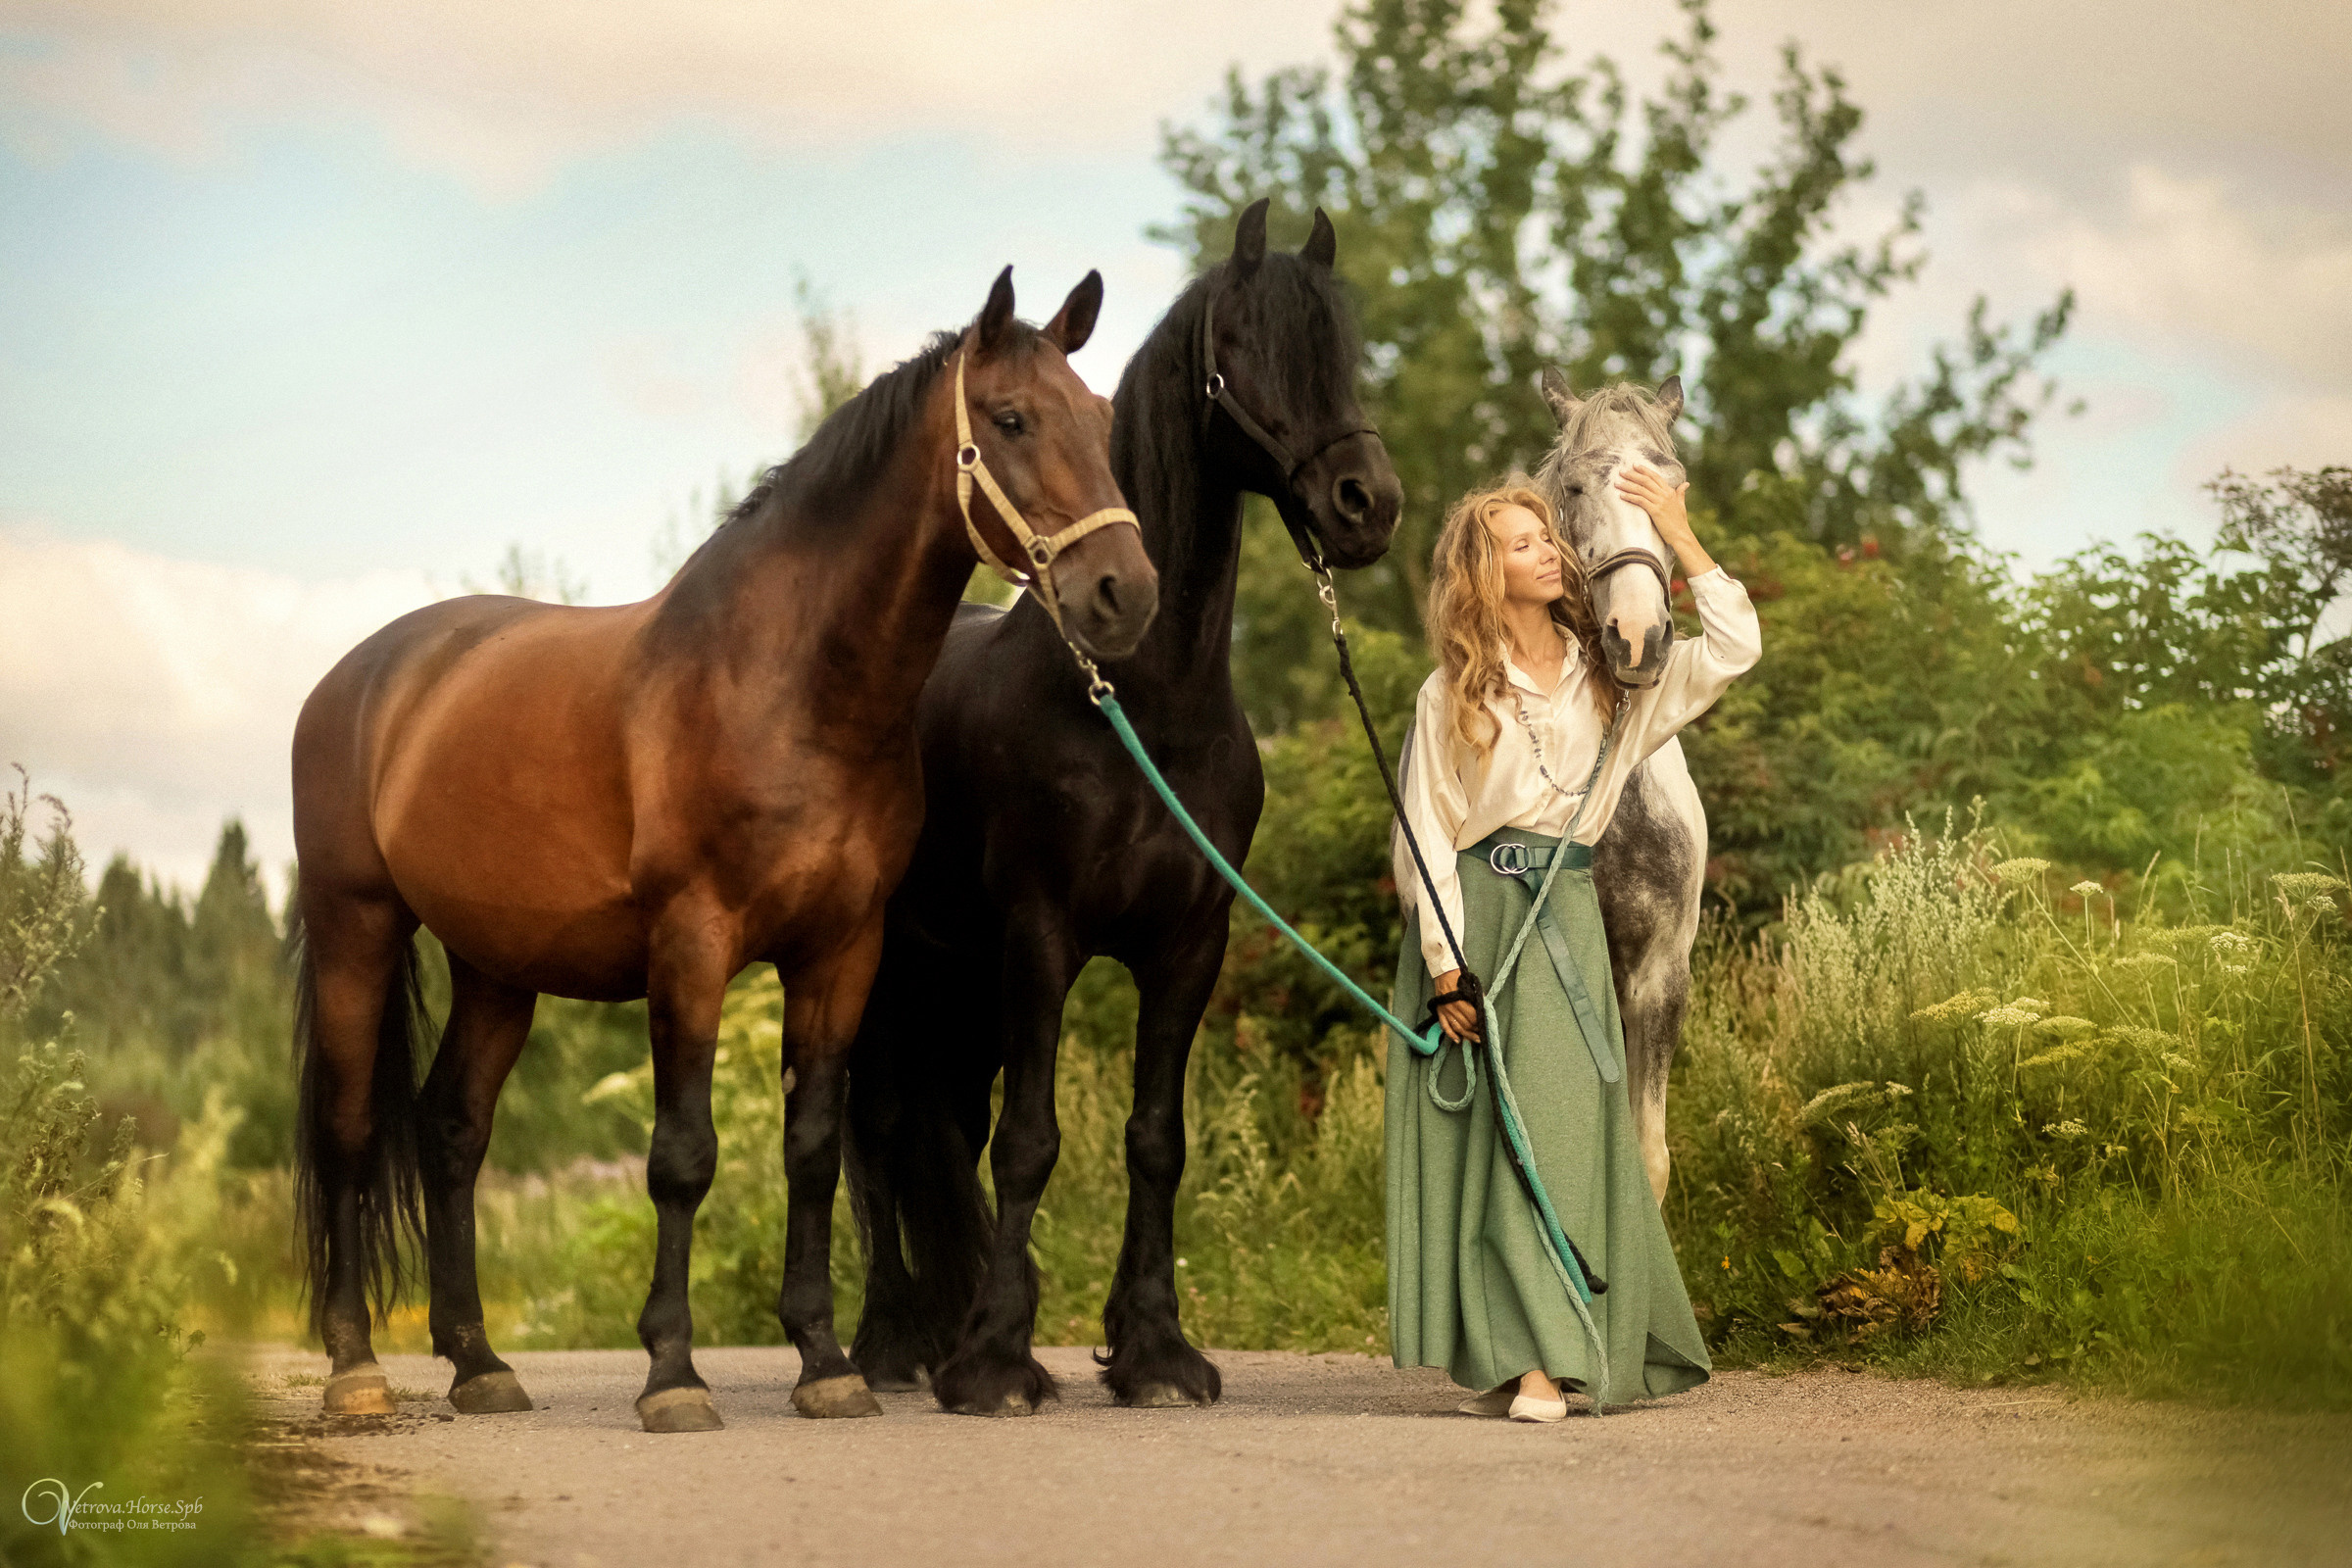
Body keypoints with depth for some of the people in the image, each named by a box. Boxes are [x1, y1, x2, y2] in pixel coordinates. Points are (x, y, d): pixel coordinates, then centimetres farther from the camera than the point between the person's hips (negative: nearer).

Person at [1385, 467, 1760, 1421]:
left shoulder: (1609, 678, 10)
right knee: (1478, 1131, -4)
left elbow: (1734, 650, 3)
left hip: (1565, 916, 2)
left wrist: (1682, 541, 0)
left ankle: (1544, 1358, -7)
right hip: (1472, 912, -2)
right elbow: (1425, 835, -2)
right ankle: (1501, 1350, -2)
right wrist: (1445, 966, -10)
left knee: (1563, 1119, -7)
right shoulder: (1452, 696, 1)